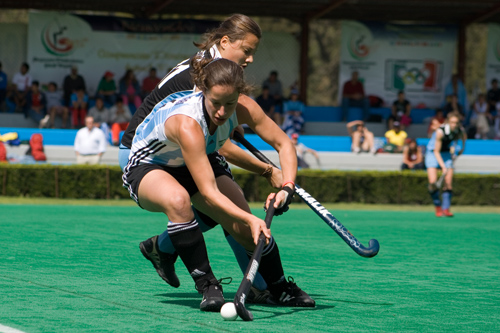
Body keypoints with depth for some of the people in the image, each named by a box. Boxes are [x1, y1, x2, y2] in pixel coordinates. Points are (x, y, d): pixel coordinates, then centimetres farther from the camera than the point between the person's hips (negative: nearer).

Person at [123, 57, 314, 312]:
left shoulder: (241, 109, -24)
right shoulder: (187, 124, -42)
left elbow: (284, 144, -12)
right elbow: (208, 193, -42)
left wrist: (287, 189, -29)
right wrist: (250, 219, -52)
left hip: (198, 164, 6)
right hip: (148, 167, -6)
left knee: (248, 230, -7)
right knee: (178, 200, -40)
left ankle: (280, 290, 21)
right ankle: (207, 287, -28)